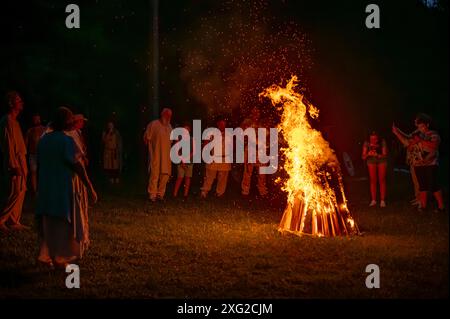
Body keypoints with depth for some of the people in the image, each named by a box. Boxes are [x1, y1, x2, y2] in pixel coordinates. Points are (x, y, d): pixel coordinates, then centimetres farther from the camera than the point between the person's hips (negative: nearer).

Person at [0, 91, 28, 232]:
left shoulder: (14, 121, 17)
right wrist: (13, 165, -23)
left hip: (20, 161, 10)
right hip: (14, 162, -10)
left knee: (20, 192, 10)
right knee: (14, 193, -11)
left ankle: (14, 222, 13)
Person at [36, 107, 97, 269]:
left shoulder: (44, 139, 3)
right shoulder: (67, 141, -16)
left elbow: (39, 165, 9)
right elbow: (78, 167, -18)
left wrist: (39, 186, 19)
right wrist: (90, 188, -14)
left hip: (46, 189, 6)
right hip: (64, 188, -6)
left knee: (48, 224, 15)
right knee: (65, 223, 6)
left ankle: (46, 256, 14)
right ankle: (60, 259, 8)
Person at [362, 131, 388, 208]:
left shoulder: (382, 142, -24)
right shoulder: (367, 143, -20)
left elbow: (384, 155, -23)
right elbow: (363, 157, -16)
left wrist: (377, 155, -42)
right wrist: (368, 154, -37)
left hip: (381, 161, -1)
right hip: (371, 162, 1)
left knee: (382, 180, -1)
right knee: (373, 181, 1)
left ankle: (382, 200, 1)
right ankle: (373, 200, 6)